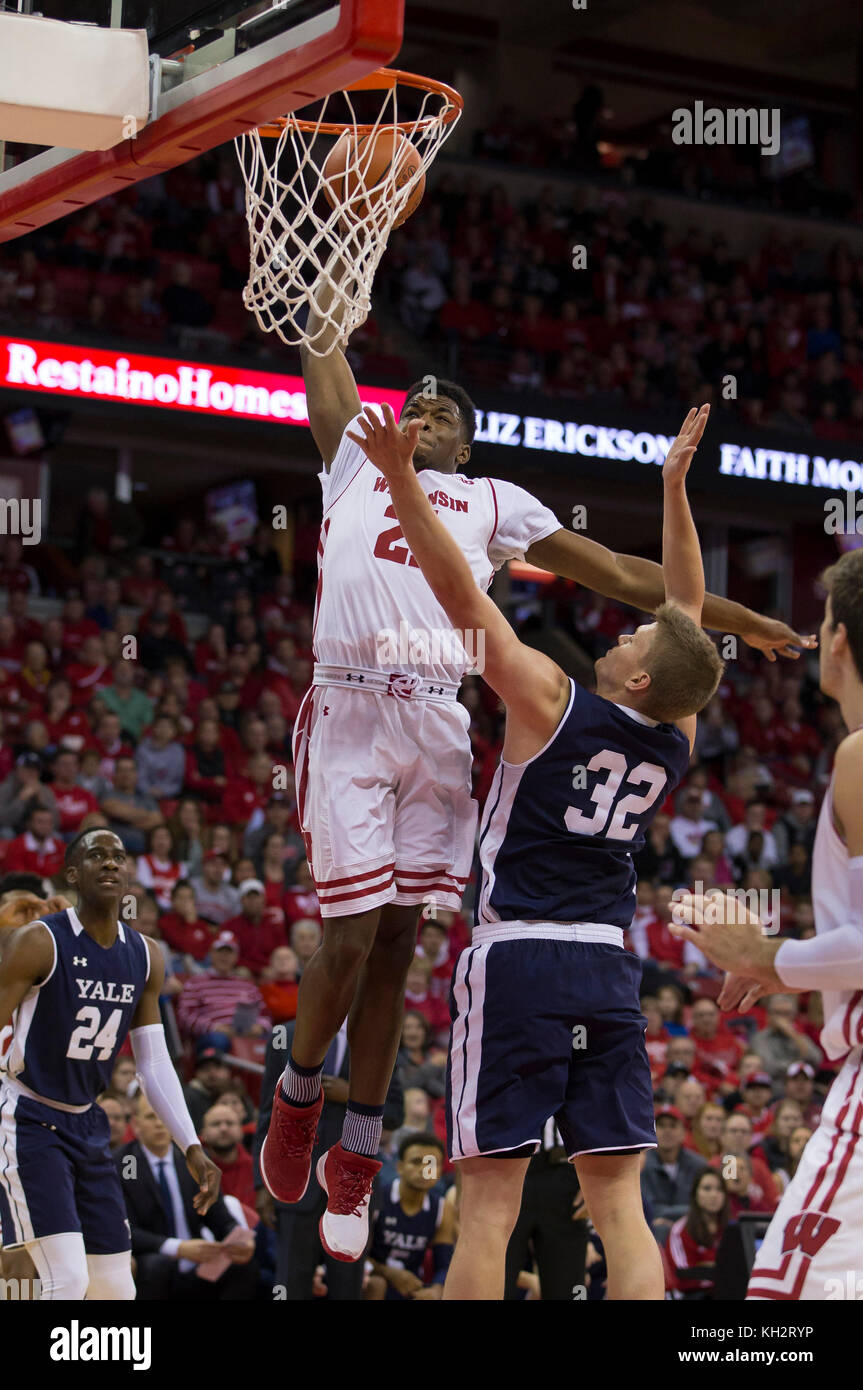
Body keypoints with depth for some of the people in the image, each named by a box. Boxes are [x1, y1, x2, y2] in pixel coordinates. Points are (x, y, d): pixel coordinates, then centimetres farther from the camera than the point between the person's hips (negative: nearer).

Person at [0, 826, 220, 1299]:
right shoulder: (38, 942, -15)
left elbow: (155, 1062, 9)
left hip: (87, 1125, 7)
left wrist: (192, 1148, 1)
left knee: (117, 1290, 6)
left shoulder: (144, 958, 4)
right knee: (68, 1281, -20)